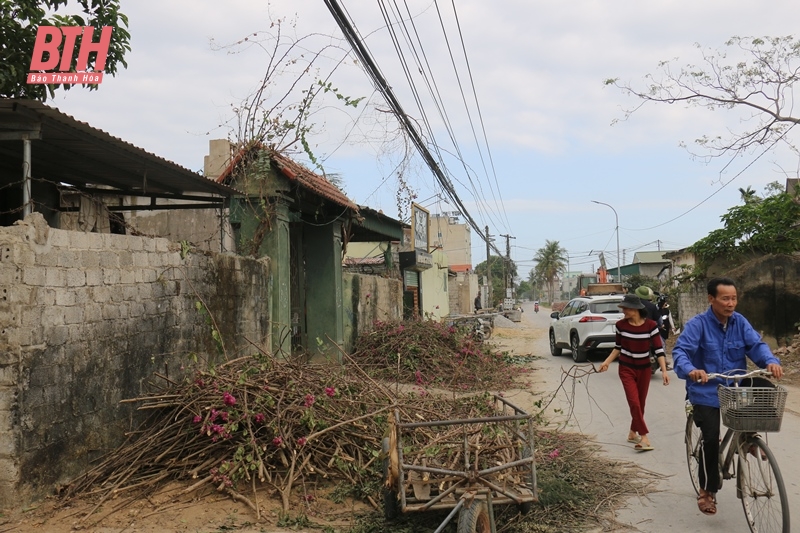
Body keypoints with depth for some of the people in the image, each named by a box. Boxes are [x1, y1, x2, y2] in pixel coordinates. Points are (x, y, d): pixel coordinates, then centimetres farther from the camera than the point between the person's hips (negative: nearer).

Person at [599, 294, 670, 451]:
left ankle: (633, 433, 29)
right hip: (626, 369, -1)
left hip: (644, 369, 1)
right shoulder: (621, 325, -8)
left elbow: (659, 349, -11)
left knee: (640, 404, 11)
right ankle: (644, 437, -10)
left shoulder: (650, 325, -13)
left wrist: (664, 371, -18)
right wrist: (607, 362, -2)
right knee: (634, 402, -12)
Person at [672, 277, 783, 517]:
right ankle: (707, 491, 13)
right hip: (706, 393, -5)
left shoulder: (740, 322, 1)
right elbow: (680, 351, -23)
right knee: (711, 440, -8)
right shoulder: (698, 324, -13)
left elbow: (756, 344, -8)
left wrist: (770, 361, -30)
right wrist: (690, 370, -44)